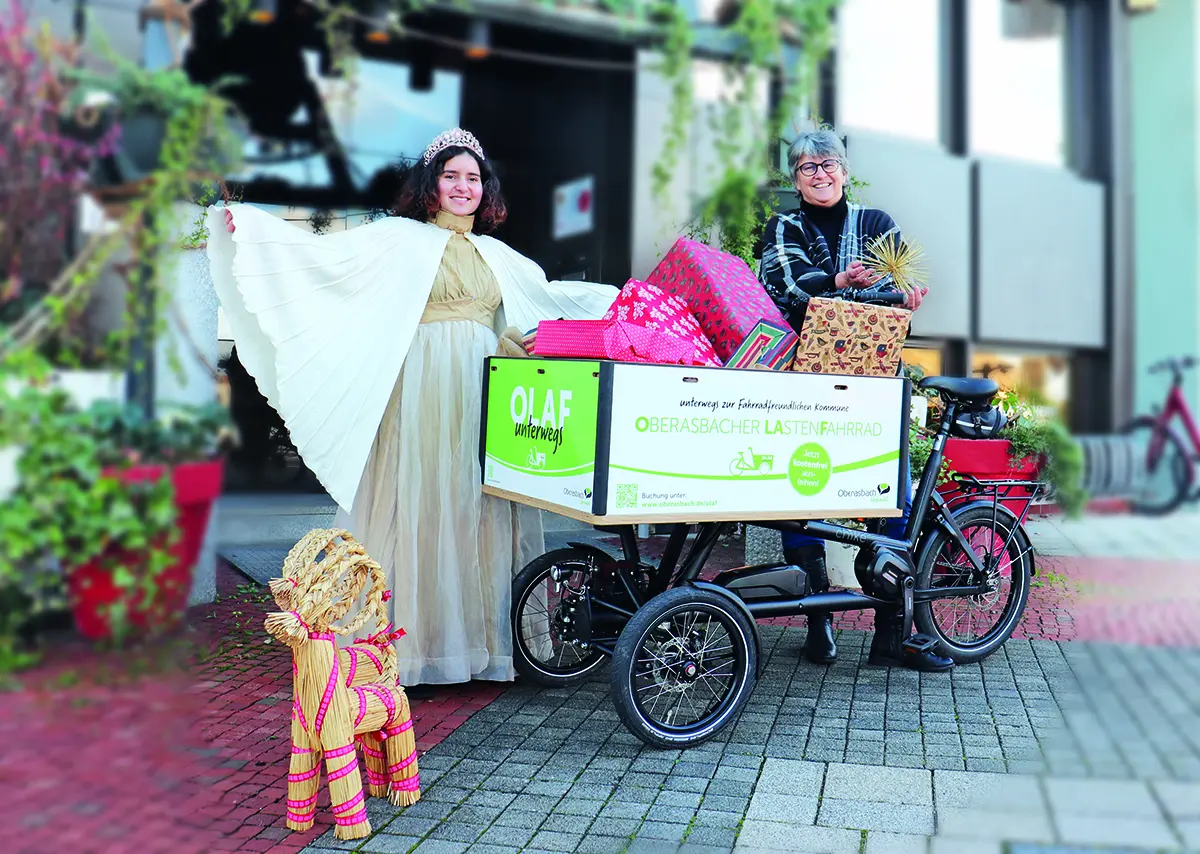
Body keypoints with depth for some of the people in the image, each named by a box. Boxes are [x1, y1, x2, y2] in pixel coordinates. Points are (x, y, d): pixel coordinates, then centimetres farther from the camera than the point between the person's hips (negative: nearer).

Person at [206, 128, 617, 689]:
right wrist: (248, 225, -14)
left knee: (478, 512, 4)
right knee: (420, 511, -4)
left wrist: (621, 297, 30)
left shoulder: (497, 255, 20)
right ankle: (415, 649, 3)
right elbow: (324, 254, -4)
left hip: (485, 400, 5)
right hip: (423, 396, -4)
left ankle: (480, 640, 12)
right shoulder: (399, 238, 5)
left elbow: (550, 295, 31)